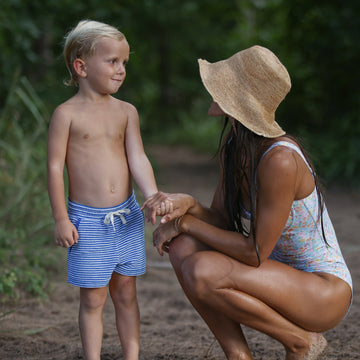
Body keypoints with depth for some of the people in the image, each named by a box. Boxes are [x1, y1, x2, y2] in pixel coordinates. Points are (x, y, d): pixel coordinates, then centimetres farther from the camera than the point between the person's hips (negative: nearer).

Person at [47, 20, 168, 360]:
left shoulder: (126, 111, 5)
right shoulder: (67, 113, -8)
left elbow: (138, 159, -1)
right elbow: (55, 167, -7)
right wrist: (61, 219, -9)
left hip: (126, 216, 4)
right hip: (87, 221, -4)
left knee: (125, 293, 13)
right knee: (93, 298, 3)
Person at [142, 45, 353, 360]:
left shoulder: (280, 160, -28)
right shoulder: (233, 143, -1)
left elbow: (256, 252, -24)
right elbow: (220, 221, 2)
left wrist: (185, 222, -16)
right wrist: (186, 204, -20)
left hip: (326, 290, -8)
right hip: (283, 274, 8)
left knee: (201, 272, -27)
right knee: (182, 246, -8)